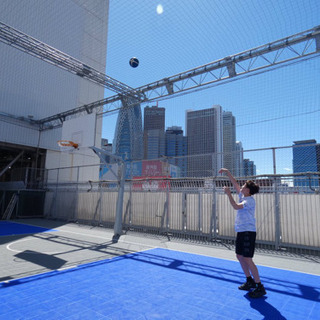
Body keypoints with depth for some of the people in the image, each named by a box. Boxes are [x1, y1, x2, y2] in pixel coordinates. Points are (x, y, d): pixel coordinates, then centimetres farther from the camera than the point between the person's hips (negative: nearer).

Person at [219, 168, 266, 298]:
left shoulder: (250, 200, -16)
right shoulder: (242, 196, 9)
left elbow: (236, 206, -26)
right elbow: (235, 183, 14)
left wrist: (228, 193, -20)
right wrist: (227, 172, 10)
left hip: (248, 232, -9)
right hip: (241, 231, 9)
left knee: (247, 259, -7)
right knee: (240, 256, 15)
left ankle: (260, 287, 4)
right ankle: (250, 281, 29)